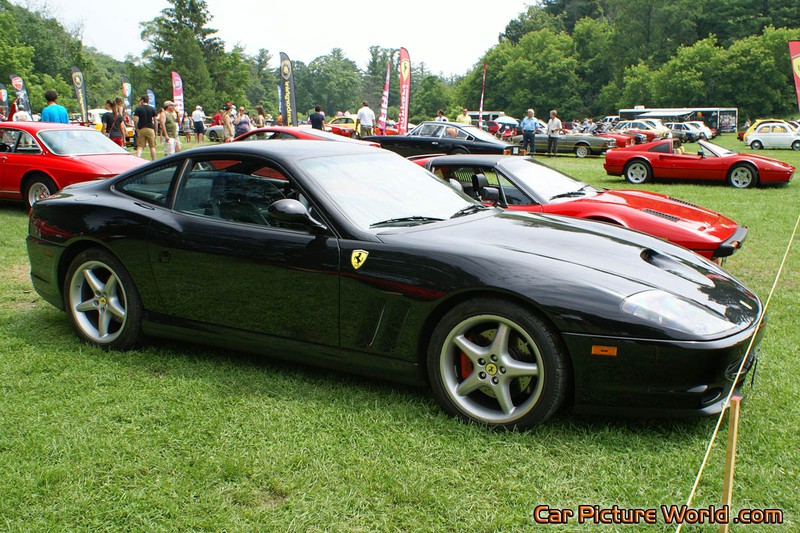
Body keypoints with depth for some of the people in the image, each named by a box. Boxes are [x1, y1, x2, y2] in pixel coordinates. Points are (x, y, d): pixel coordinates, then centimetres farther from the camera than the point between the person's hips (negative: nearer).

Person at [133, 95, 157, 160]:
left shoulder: (138, 108, 0)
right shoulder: (152, 109, 5)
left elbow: (135, 120, -9)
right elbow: (155, 121, 4)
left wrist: (136, 128, 4)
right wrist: (155, 131, 10)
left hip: (141, 129, -1)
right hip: (150, 129, 1)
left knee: (140, 147, -2)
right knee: (152, 147, 8)